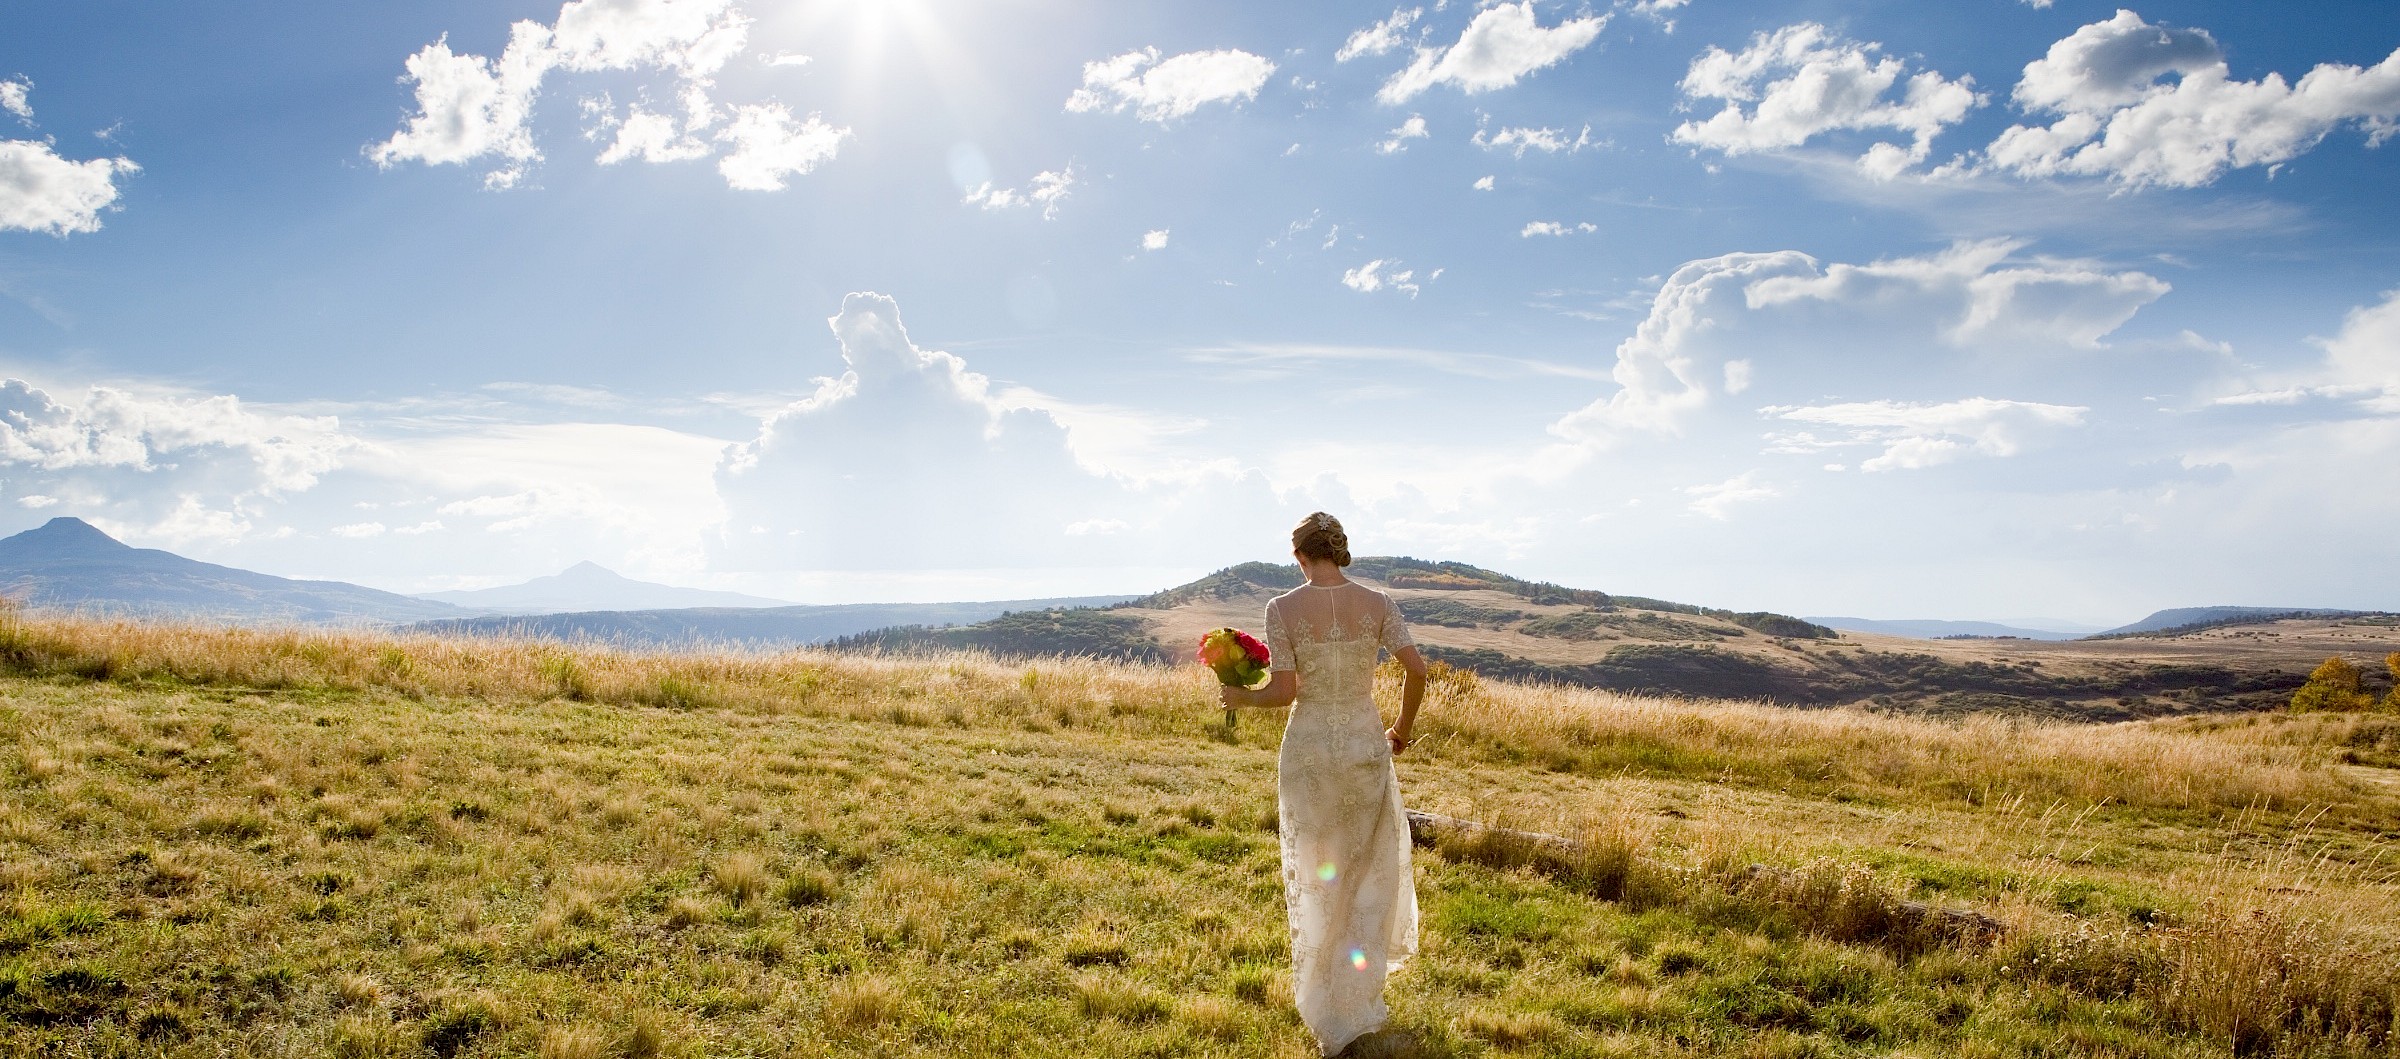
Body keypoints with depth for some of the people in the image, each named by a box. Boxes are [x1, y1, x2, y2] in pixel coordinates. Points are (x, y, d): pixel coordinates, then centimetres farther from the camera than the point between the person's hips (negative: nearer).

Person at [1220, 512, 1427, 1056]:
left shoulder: (1282, 608, -11)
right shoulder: (1376, 602, -6)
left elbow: (1284, 690, -15)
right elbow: (1416, 668, -11)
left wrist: (1242, 697, 5)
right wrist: (1402, 728, 5)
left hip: (1308, 747, -1)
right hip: (1365, 745, 1)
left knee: (1315, 879, 14)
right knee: (1372, 866, 21)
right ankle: (1359, 996, 26)